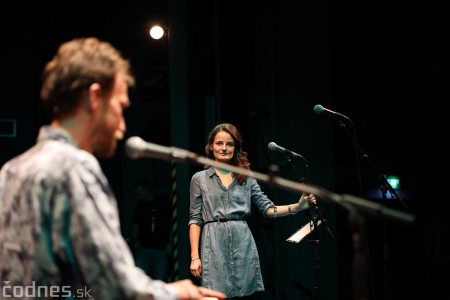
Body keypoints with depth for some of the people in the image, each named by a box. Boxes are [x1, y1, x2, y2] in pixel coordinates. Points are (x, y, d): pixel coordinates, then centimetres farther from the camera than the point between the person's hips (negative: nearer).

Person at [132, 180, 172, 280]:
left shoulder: (164, 203, 3)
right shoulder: (139, 207, 13)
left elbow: (172, 223, 5)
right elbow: (136, 226, 17)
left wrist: (169, 244, -2)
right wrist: (135, 242, 2)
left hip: (161, 249, -2)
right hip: (143, 248, 2)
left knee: (160, 279, -3)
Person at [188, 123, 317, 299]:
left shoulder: (247, 179, 14)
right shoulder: (199, 179, 8)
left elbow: (268, 209, 9)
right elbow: (195, 219, 4)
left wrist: (297, 206, -6)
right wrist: (195, 256, -4)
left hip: (243, 245, 2)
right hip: (214, 246, -2)